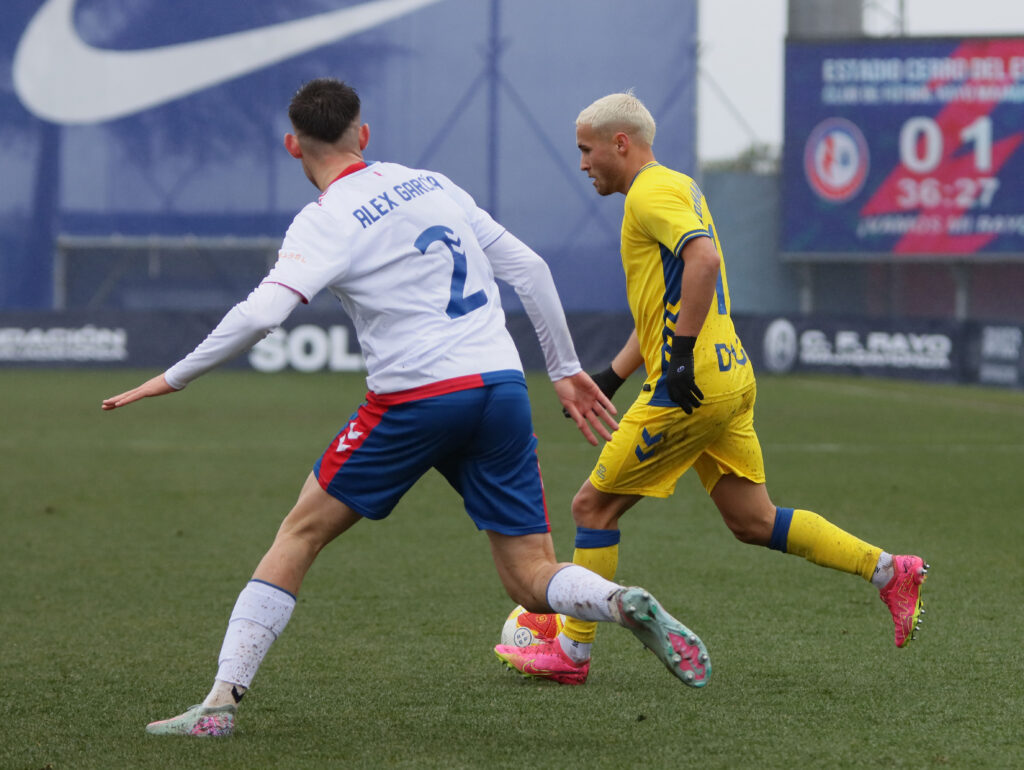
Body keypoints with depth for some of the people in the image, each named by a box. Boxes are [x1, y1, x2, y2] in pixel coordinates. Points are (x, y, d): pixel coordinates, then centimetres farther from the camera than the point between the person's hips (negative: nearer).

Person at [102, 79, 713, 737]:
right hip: (503, 386, 5)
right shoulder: (432, 184, 15)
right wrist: (566, 369, 24)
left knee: (301, 532, 10)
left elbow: (258, 316, -17)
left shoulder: (326, 222, -3)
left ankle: (222, 700, 3)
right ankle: (625, 604, -22)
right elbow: (528, 268, 17)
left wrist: (173, 379, -6)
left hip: (416, 399, -5)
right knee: (532, 579, 10)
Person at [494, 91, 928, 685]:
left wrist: (682, 353, -29)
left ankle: (573, 651, 4)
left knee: (594, 506, -1)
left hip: (692, 388, -10)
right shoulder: (678, 187, 22)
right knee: (753, 521, 13)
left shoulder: (652, 192, -10)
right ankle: (888, 570, 8)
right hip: (730, 376, 10)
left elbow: (704, 260, -29)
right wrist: (612, 377, 24)